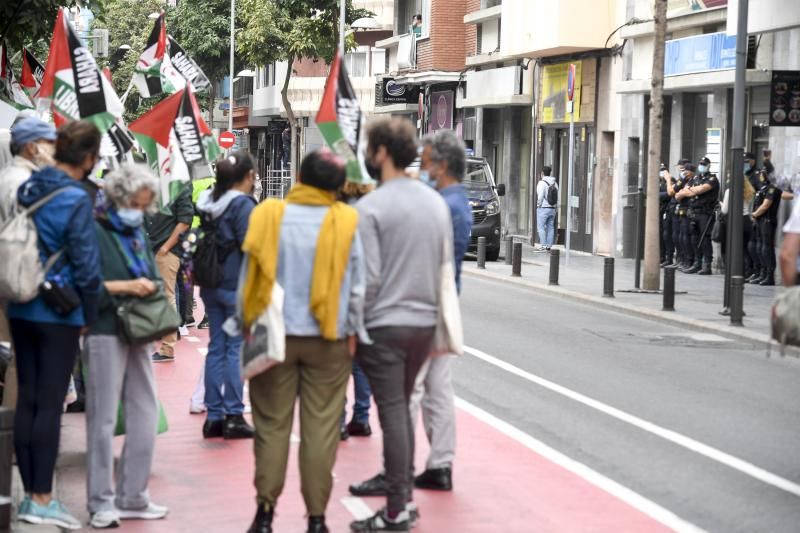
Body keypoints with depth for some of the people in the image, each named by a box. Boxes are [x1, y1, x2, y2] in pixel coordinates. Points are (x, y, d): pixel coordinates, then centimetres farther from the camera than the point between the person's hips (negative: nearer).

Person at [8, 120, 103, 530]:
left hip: (21, 311, 6)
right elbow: (86, 265, -14)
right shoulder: (75, 199, -15)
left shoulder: (26, 190, 5)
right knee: (50, 404, -1)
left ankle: (30, 494, 18)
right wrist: (89, 316, -3)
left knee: (27, 400, 11)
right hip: (59, 315, -6)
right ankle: (42, 499, 2)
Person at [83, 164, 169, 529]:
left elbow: (153, 279, 23)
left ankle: (132, 498, 19)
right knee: (103, 419, -2)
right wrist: (126, 286, -17)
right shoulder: (95, 232, -6)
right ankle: (101, 502, 5)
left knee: (145, 416, 9)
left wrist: (152, 289, 1)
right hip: (105, 334, -8)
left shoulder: (137, 235, 17)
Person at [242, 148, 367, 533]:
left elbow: (249, 277, 0)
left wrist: (248, 326, 9)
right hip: (328, 340, -1)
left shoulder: (268, 216, -5)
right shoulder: (346, 223, -7)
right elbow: (356, 287, -2)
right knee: (321, 429, 5)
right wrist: (353, 331, 9)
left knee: (272, 425, 9)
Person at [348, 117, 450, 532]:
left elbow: (367, 277, -16)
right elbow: (445, 264, 11)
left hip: (384, 324, -6)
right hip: (425, 322, 6)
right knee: (401, 406, 20)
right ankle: (399, 482, 28)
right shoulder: (436, 202, 6)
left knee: (392, 411, -4)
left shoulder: (370, 207, -14)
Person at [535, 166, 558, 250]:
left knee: (541, 227, -5)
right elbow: (557, 197, 9)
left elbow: (540, 196, -18)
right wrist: (555, 208, 13)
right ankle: (549, 245, 8)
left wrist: (539, 205, -5)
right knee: (550, 227, 8)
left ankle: (543, 245, -12)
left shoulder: (542, 183, -12)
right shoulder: (554, 183, 9)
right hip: (552, 208, 7)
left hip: (543, 208, -7)